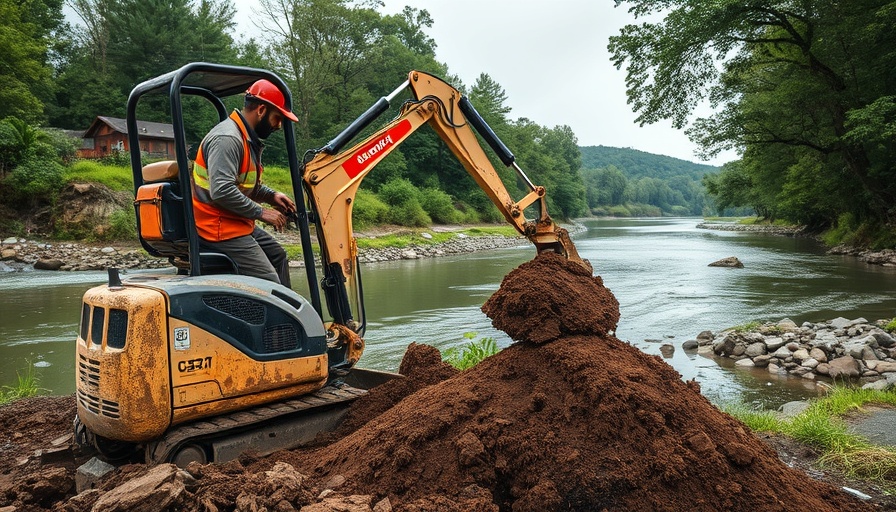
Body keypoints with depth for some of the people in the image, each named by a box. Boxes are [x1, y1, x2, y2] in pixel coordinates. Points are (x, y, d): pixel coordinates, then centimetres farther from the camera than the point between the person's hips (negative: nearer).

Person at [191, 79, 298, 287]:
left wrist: (271, 196, 8)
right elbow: (222, 192, -30)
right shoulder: (227, 138, -21)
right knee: (270, 285, -17)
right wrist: (261, 212, -20)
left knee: (277, 255, 23)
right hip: (221, 230, -11)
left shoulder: (248, 139, 12)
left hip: (239, 223, 11)